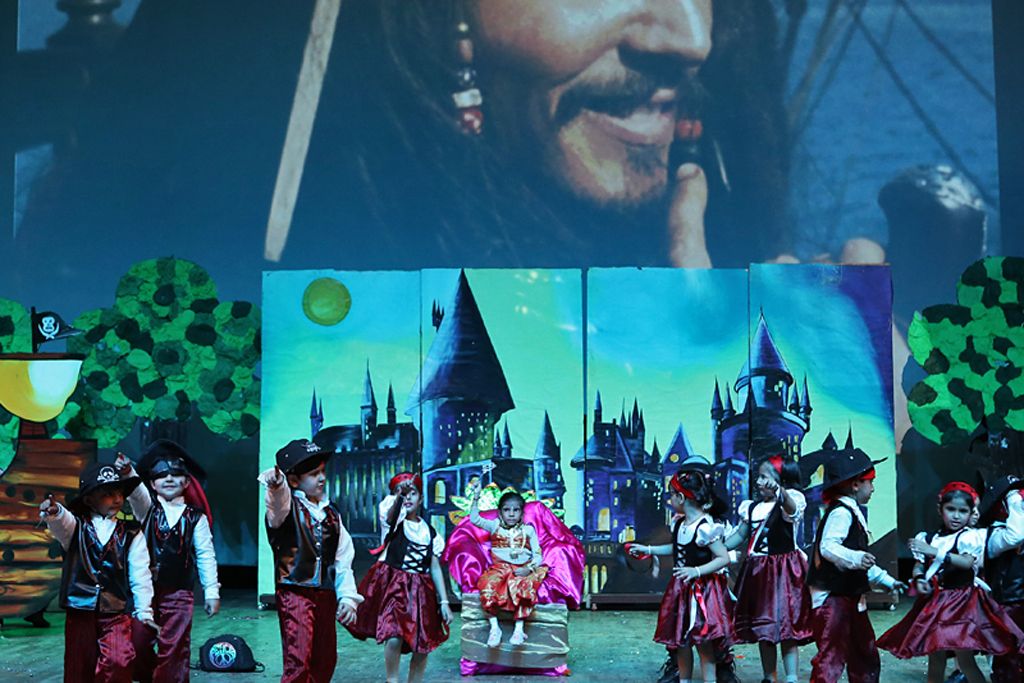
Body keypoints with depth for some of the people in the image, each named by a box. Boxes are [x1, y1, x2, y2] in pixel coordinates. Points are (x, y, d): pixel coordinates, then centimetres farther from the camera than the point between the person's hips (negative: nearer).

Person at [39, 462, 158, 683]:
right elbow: (62, 522, -20)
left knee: (118, 664, -19)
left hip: (116, 615, -1)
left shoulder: (132, 534, 5)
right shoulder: (76, 527, 4)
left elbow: (140, 574, 3)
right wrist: (53, 512, -45)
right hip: (79, 612, 1)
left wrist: (144, 612, -1)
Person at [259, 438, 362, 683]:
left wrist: (347, 596, 5)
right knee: (297, 662, -14)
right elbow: (278, 505, -30)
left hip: (325, 596, 6)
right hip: (294, 592, -6)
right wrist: (276, 486, -53)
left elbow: (343, 558, 13)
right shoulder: (288, 506, -3)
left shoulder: (331, 513, 14)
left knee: (324, 661, 12)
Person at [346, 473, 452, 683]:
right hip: (393, 587, -4)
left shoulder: (429, 532, 10)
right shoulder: (393, 521, -1)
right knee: (394, 638, -22)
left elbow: (435, 568, 10)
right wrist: (399, 495, -48)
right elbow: (390, 515, -27)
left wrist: (444, 602, 4)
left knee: (422, 645, 3)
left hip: (420, 592, 4)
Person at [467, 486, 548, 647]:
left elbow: (538, 555, 6)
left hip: (522, 569, -1)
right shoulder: (495, 526, 12)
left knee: (524, 586, -33)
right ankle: (494, 627, -21)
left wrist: (528, 569, -13)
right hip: (499, 567, 1)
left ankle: (518, 629, -26)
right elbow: (475, 519, -1)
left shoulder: (528, 530, 10)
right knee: (488, 585, -30)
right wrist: (476, 497, -10)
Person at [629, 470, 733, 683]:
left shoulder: (705, 527, -21)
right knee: (681, 639, 14)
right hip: (681, 587, 8)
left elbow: (724, 558, -22)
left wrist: (697, 571, -30)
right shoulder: (679, 523, 5)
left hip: (702, 589, -8)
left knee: (703, 640, -4)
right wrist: (648, 550, 24)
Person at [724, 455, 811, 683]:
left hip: (784, 572, -6)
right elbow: (740, 535, 17)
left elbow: (791, 508, -35)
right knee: (762, 630, 12)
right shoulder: (752, 508, 10)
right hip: (758, 573, 7)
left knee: (786, 631, -7)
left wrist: (779, 491, -57)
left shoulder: (790, 501, -9)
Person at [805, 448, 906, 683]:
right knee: (832, 655, -13)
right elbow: (828, 547, -30)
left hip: (851, 597, 11)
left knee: (865, 655, 18)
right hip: (832, 597, -11)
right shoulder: (840, 512, -13)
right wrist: (856, 559, -43)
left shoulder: (853, 513, 20)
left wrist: (887, 581, 30)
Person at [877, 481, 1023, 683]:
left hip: (962, 602, -5)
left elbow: (967, 562, -23)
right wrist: (919, 580, -9)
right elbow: (918, 566, 12)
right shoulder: (929, 538, 8)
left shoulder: (970, 536, -7)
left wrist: (934, 552, -25)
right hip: (934, 602, 5)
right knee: (935, 656, 11)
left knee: (965, 659, -9)